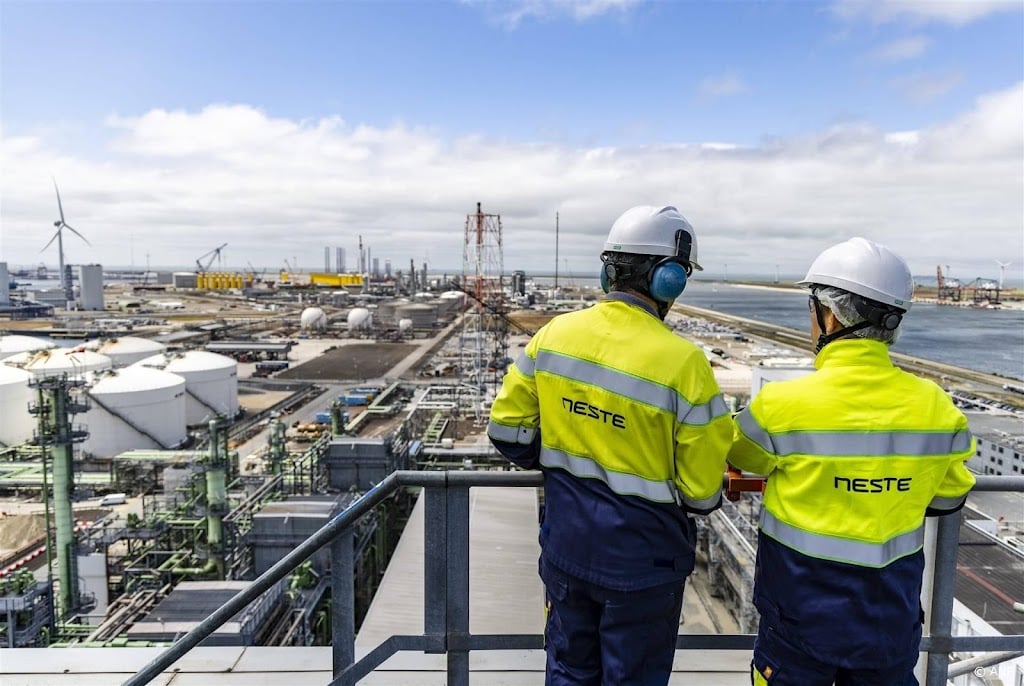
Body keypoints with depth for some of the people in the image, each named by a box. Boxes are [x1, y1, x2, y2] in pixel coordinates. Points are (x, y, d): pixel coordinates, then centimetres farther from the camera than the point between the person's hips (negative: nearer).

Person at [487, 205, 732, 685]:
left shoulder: (553, 334, -8)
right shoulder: (682, 362, -21)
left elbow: (507, 427, -1)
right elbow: (703, 489, -16)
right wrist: (702, 499, 8)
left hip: (566, 539, 4)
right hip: (641, 555, -4)